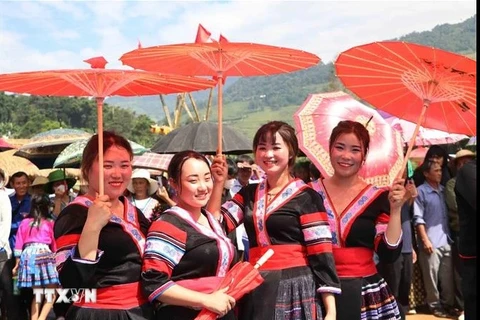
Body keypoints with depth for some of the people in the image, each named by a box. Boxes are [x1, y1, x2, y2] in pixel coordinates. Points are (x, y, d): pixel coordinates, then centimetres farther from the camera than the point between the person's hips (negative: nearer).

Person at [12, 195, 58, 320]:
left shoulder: (24, 222, 14)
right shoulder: (49, 223, 8)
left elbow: (18, 245, 13)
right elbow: (54, 243, 13)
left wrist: (17, 264, 18)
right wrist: (55, 256, 28)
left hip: (27, 255, 4)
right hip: (43, 254, -4)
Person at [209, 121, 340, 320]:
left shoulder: (306, 197, -5)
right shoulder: (249, 193, 11)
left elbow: (321, 255, -8)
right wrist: (219, 183, -2)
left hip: (296, 290, -4)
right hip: (258, 291, 5)